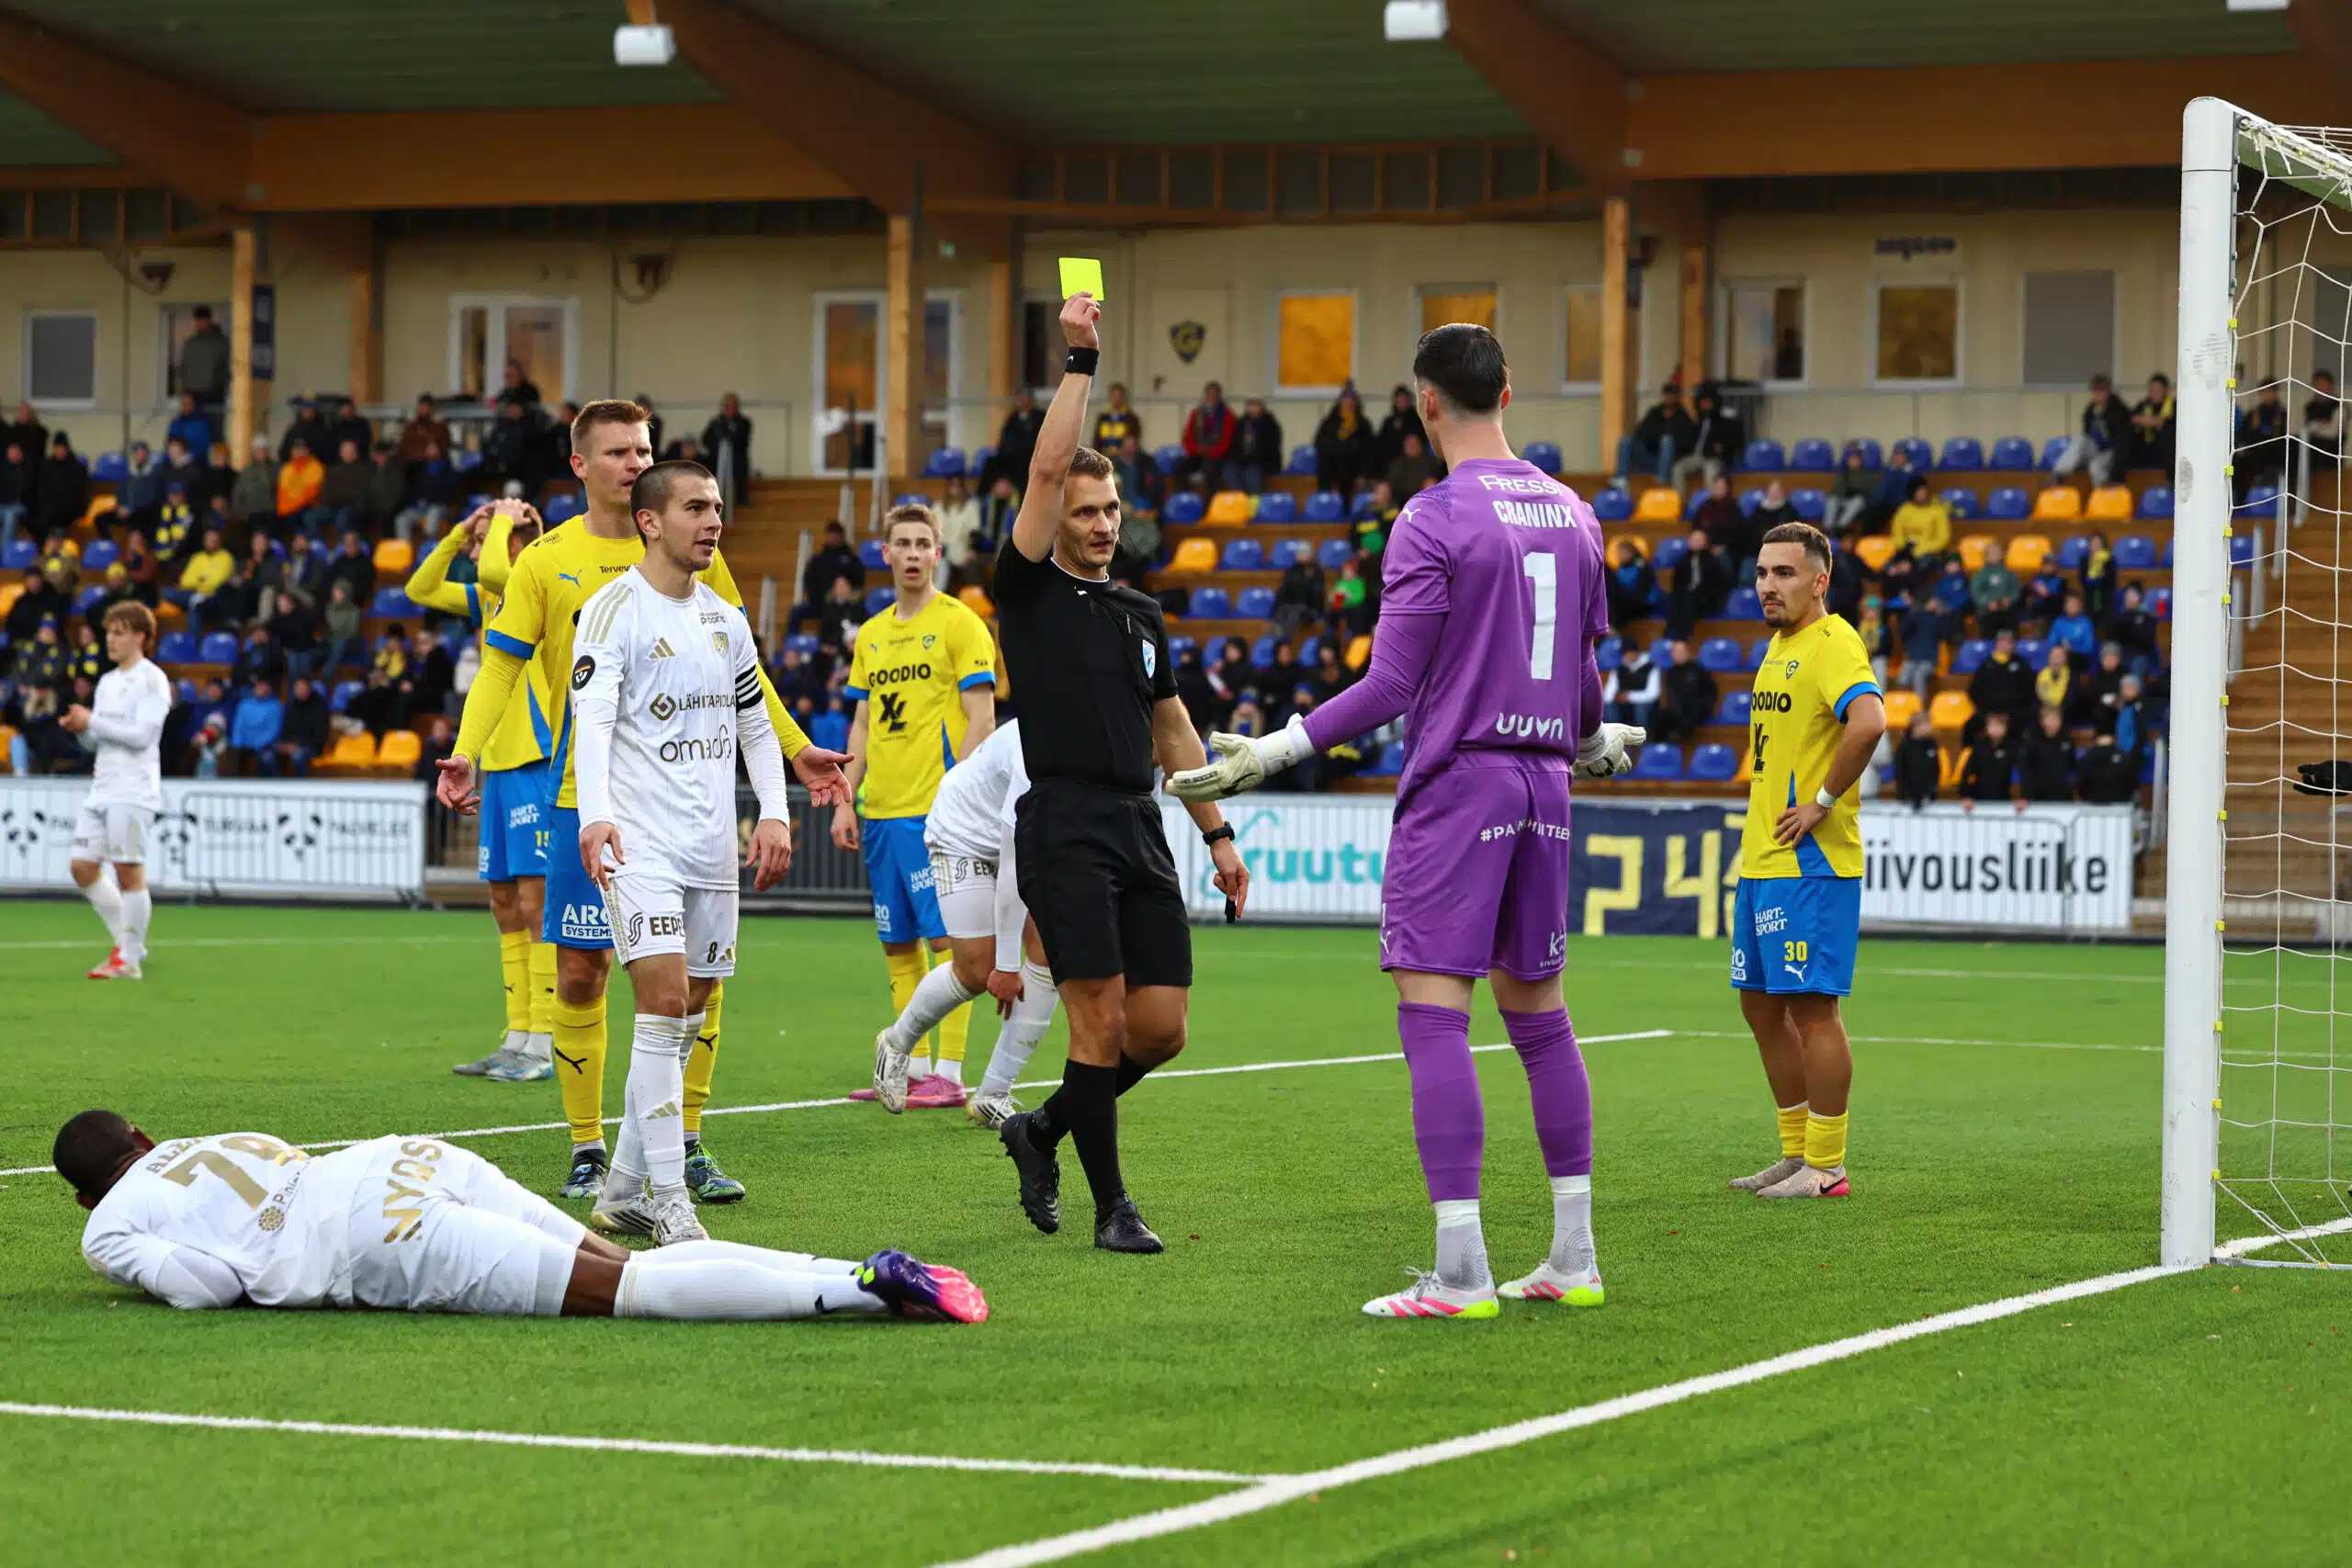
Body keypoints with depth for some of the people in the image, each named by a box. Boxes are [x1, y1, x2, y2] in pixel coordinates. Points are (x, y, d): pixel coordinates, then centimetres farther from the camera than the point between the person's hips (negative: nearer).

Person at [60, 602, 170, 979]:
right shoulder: (107, 682, 18)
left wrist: (92, 722, -15)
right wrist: (80, 729, -1)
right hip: (101, 789, 8)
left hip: (133, 792, -8)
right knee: (82, 866, 5)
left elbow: (142, 735, -17)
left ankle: (130, 959, 0)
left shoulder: (152, 680, -7)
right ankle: (126, 942, 16)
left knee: (129, 871, -7)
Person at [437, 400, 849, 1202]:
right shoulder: (548, 560, 2)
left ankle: (684, 1143, 12)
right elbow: (499, 667, 1)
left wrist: (796, 748, 11)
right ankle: (587, 1149, 10)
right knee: (580, 975, -1)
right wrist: (466, 753, -14)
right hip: (586, 797, -1)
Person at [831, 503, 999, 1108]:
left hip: (936, 811, -7)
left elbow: (981, 719, -8)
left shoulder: (958, 624, -3)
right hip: (881, 810, 7)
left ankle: (949, 1074, -7)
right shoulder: (871, 634, 16)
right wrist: (846, 801, 11)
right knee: (897, 944, 7)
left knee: (945, 936, -8)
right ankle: (913, 1069, 12)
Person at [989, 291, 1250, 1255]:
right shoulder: (1030, 590, 1)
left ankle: (1044, 1130, 24)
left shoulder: (1142, 614, 19)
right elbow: (1046, 469, -10)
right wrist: (1079, 359, -10)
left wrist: (1218, 833, 18)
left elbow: (1172, 729, 23)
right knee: (1102, 1018, -10)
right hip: (1064, 830, -6)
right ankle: (1110, 1206, -1)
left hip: (1142, 832, 6)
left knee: (1161, 1026, 1)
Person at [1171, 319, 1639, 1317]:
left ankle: (1460, 1272, -14)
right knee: (1537, 1010, 13)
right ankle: (1572, 1259, 15)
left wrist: (1273, 752, -12)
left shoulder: (1435, 520, -10)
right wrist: (1595, 740, 41)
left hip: (1456, 779, -7)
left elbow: (1391, 684, -13)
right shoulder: (1571, 513, 11)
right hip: (1543, 778, 7)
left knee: (1432, 1011, -8)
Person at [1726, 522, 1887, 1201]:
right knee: (1761, 1005, 13)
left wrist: (1822, 803, -23)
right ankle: (1797, 1151, 22)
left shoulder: (1833, 643, -13)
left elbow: (1868, 720, -30)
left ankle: (1826, 1167, -2)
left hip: (1810, 864, -10)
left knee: (1811, 1006, -7)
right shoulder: (1779, 644, 17)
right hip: (1761, 861, 10)